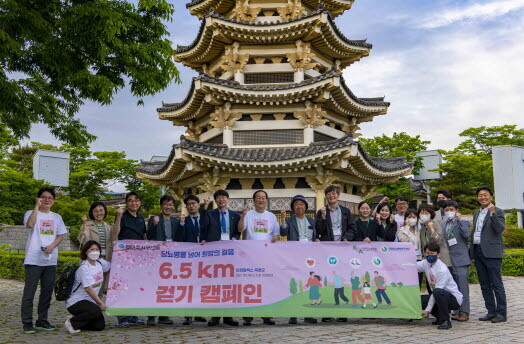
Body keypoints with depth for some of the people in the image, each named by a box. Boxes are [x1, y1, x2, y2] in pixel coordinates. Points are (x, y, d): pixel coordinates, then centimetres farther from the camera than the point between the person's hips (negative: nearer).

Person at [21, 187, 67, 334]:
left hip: (50, 260, 5)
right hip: (33, 260, -5)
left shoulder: (57, 217, 16)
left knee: (47, 291, 9)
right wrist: (37, 206, -17)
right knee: (29, 292, -4)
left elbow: (61, 235, 11)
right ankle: (27, 323, 4)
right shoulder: (31, 213, 2)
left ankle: (42, 321, 19)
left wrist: (52, 246, -8)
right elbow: (30, 224, -21)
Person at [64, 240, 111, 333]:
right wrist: (100, 303, -22)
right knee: (96, 311, -33)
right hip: (75, 302, -7)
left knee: (100, 326, -5)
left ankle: (79, 323, 18)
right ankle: (72, 322, -10)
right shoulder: (84, 267, -18)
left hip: (89, 301, 7)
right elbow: (88, 288, -24)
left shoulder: (100, 263, 4)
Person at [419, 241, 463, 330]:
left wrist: (428, 310, -20)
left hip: (455, 299, -8)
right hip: (440, 296, 8)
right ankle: (441, 316, 10)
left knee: (437, 292, -37)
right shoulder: (426, 263, -1)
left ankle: (446, 321, -18)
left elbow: (437, 291, -23)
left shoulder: (442, 270, -23)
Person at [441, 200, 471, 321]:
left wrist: (460, 220, -12)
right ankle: (457, 311, 16)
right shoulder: (443, 225, 16)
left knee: (463, 286, -7)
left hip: (460, 259, -5)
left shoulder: (463, 223, 2)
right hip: (448, 260, 5)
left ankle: (464, 312, -2)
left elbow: (466, 234, -17)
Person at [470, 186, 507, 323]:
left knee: (496, 284, -4)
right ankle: (491, 311, 19)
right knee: (485, 285, 11)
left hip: (491, 253, -7)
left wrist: (492, 213, -26)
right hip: (478, 252, 7)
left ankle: (501, 313, 3)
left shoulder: (498, 212, -3)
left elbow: (500, 229, -18)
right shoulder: (476, 213, 18)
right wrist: (471, 250, 17)